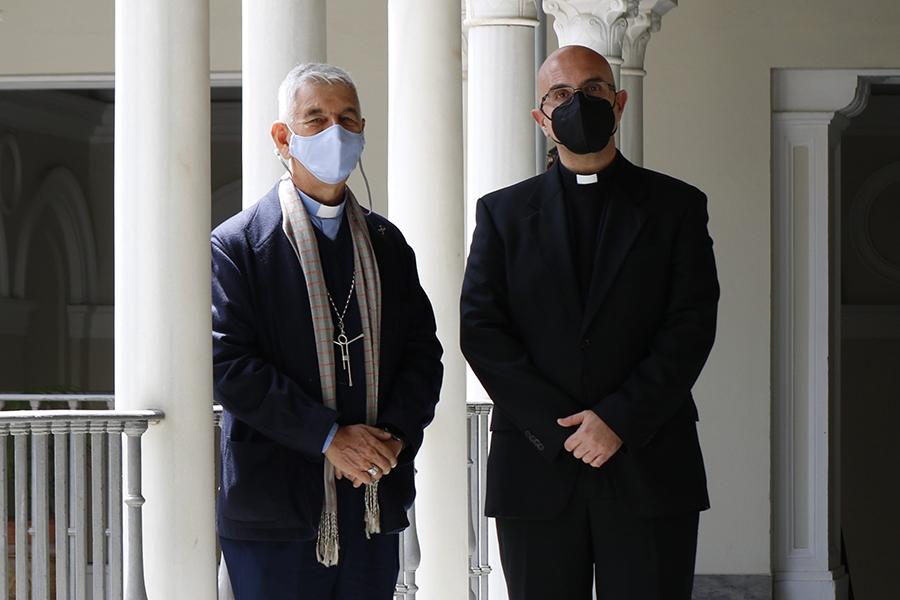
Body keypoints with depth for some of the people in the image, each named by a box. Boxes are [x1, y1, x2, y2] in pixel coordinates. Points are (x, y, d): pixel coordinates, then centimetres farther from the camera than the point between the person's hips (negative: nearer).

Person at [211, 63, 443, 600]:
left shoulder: (386, 243, 14)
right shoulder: (237, 245, -3)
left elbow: (422, 350, 11)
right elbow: (229, 363, -12)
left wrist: (397, 434, -7)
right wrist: (329, 437, -16)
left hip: (374, 509, 5)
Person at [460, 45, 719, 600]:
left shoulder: (676, 206, 9)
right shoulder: (504, 213, 11)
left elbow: (692, 326, 0)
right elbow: (480, 330, 1)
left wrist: (619, 420, -11)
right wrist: (558, 427, -10)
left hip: (650, 468, -1)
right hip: (536, 472, 1)